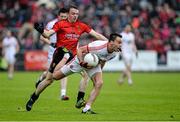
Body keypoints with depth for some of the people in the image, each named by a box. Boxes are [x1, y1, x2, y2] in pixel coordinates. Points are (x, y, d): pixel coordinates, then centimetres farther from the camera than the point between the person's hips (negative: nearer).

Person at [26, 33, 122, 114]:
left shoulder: (113, 54, -16)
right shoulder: (98, 46, -39)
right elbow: (79, 50, -29)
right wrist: (81, 62, -41)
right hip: (81, 60, -5)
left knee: (99, 83, -20)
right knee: (55, 76, 2)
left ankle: (87, 109, -13)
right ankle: (35, 96, 21)